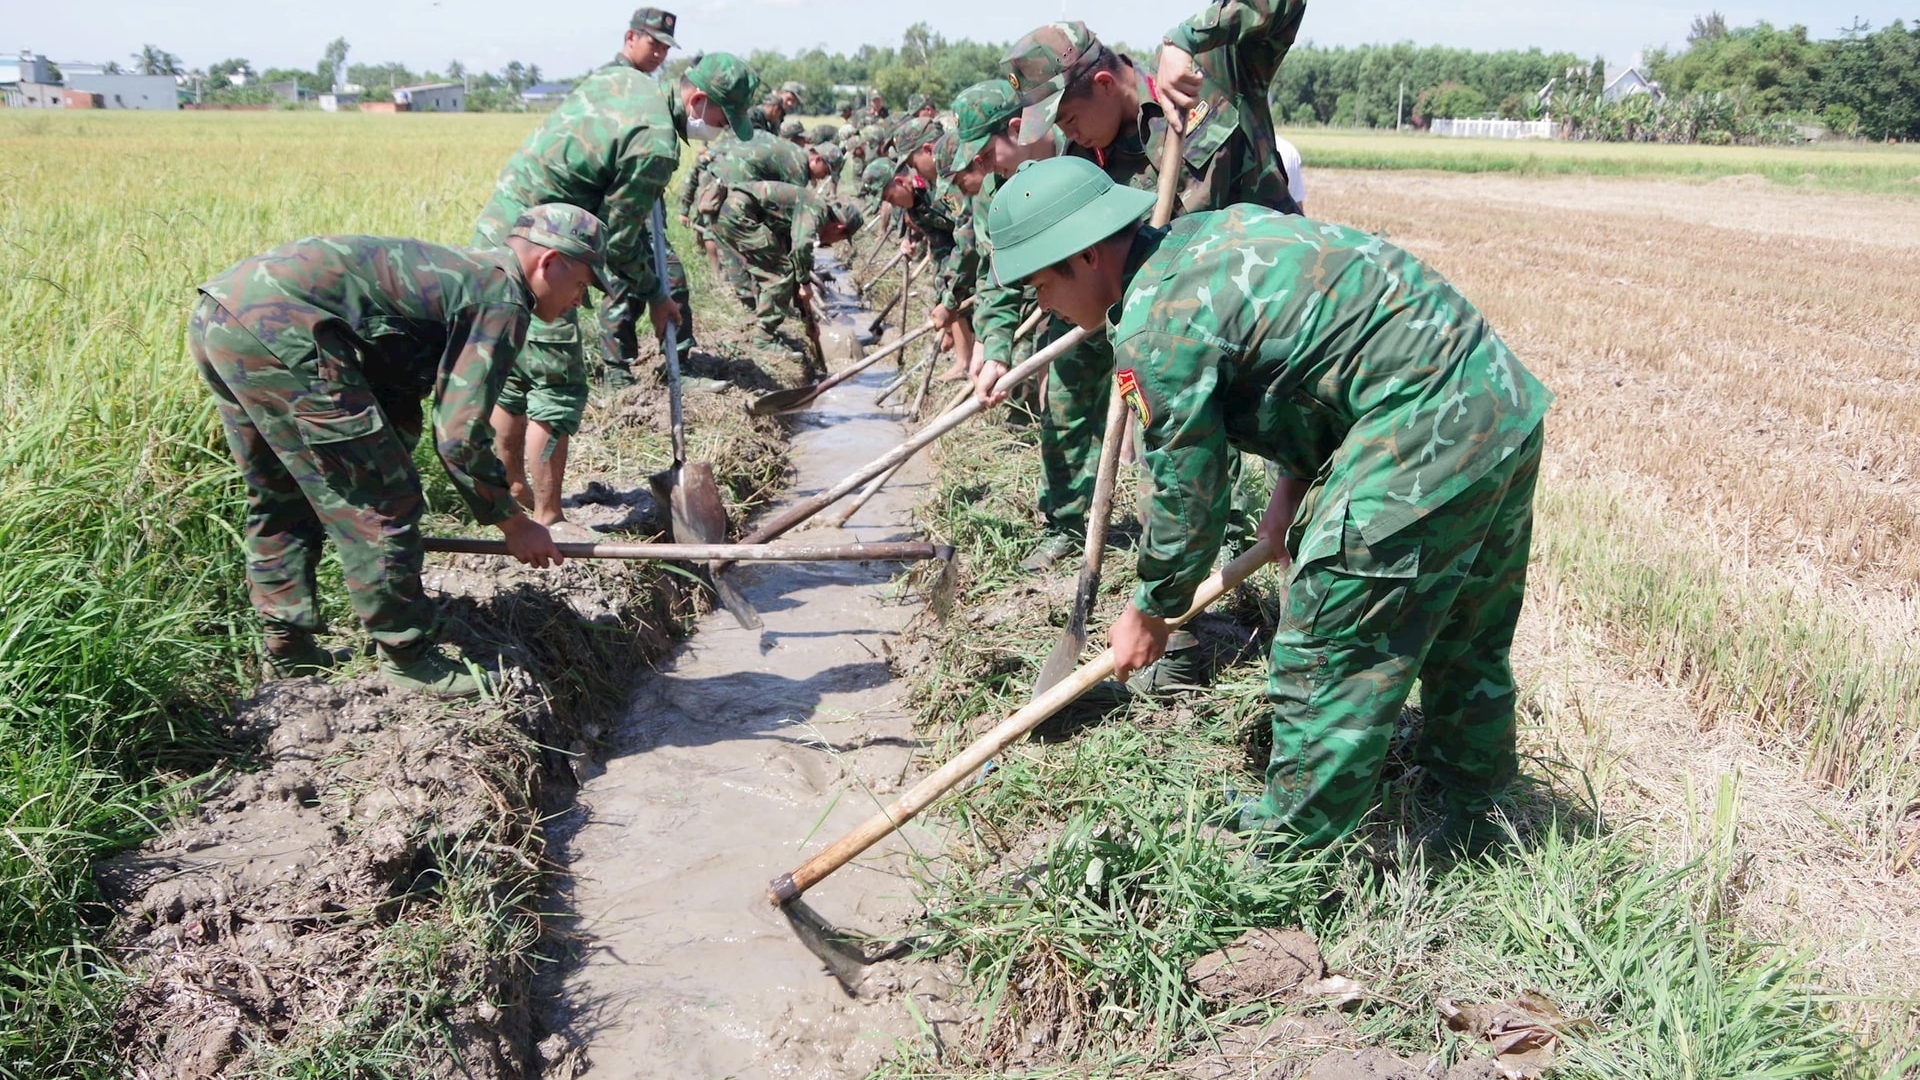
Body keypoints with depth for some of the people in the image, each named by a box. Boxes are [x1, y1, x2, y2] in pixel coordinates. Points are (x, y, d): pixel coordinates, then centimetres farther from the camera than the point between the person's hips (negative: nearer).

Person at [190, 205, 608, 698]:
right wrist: (514, 524, 4)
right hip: (279, 329, -11)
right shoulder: (503, 300, -3)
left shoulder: (455, 272, 26)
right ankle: (408, 658, 13)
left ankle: (289, 653, 33)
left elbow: (395, 401, 31)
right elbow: (459, 437, -8)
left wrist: (388, 475, 35)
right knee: (378, 508, 1)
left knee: (281, 500, 23)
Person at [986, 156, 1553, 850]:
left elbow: (1187, 497, -7)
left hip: (1426, 437, -10)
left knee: (1325, 661, 2)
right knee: (1467, 639, 25)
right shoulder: (1209, 231, 14)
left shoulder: (1155, 328, -15)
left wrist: (1151, 613, 9)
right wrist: (1296, 482, 15)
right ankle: (1470, 812, 44)